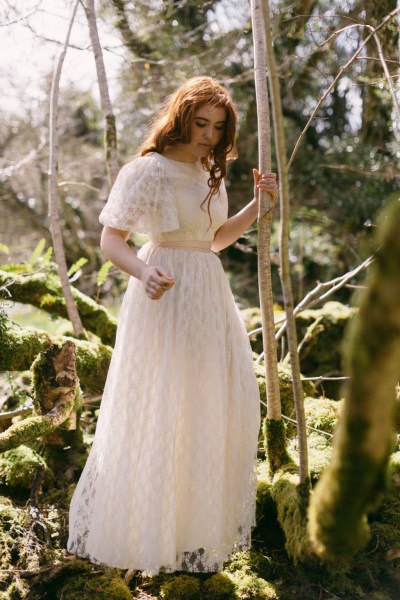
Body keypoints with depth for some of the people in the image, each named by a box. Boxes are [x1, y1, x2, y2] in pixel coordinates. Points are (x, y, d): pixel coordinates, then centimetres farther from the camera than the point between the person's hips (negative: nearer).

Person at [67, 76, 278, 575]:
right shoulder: (148, 170, -11)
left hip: (209, 294, 8)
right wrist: (143, 272, -34)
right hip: (168, 293, -8)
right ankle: (147, 527, 15)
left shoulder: (210, 173, 13)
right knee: (159, 408, -2)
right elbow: (110, 239, -15)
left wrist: (258, 204, 9)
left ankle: (204, 516, 31)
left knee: (217, 401, 12)